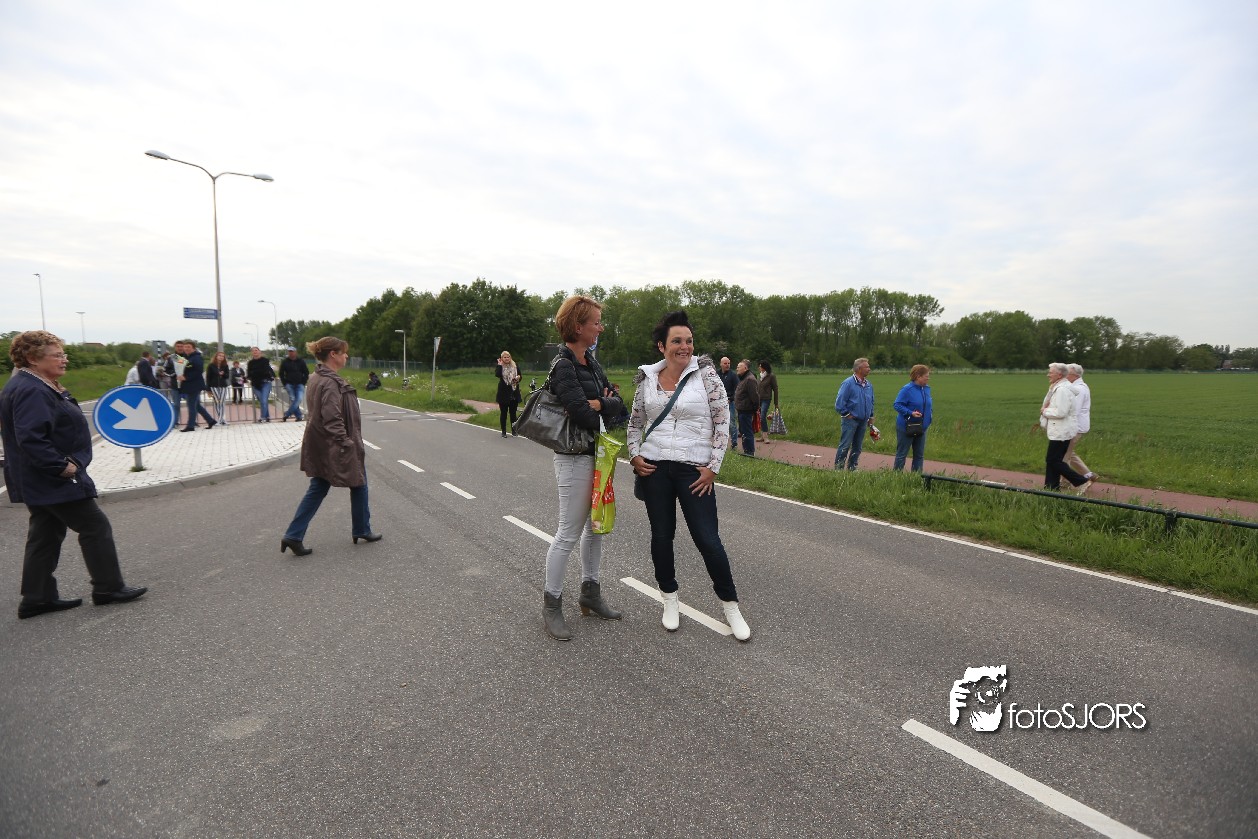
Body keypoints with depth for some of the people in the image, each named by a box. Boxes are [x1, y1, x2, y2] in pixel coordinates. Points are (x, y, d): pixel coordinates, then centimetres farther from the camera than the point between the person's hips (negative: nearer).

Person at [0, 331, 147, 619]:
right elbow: (30, 438, -28)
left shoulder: (39, 387, 12)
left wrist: (64, 463, 17)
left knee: (45, 536, 14)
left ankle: (37, 598, 22)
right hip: (54, 481, -11)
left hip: (40, 482, 11)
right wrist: (61, 466, -23)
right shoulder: (32, 391, -20)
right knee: (95, 527, -1)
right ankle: (108, 588, 8)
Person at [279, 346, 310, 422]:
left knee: (299, 399, -17)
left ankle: (286, 415, -14)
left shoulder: (301, 361, 5)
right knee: (292, 400, -10)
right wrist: (285, 384, 3)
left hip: (299, 385, 0)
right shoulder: (285, 362, 5)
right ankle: (298, 416, -6)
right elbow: (281, 374, 11)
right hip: (289, 384, 0)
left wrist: (303, 383, 1)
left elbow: (306, 373, 8)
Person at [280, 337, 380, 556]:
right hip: (334, 447, -9)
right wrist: (346, 444, -21)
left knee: (317, 490, 13)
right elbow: (332, 419, -25)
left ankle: (294, 536, 10)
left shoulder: (319, 378, 10)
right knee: (358, 485, 10)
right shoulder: (330, 382, -21)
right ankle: (362, 530, 25)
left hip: (321, 447, 9)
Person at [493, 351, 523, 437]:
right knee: (503, 413, 5)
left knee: (513, 413, 7)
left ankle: (513, 430, 16)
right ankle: (503, 431, 13)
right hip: (503, 393, -2)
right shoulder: (499, 366, -1)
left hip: (514, 393, 2)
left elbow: (520, 376, 14)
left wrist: (518, 378, -8)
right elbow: (497, 375, -20)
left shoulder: (515, 366, 7)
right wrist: (499, 365, -16)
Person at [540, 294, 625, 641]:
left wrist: (599, 404, -15)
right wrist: (607, 407, -6)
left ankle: (590, 592, 32)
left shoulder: (591, 361, 10)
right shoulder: (563, 366, -16)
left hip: (598, 454, 9)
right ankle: (551, 605, 15)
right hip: (575, 458, -9)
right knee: (569, 533, 0)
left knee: (597, 526, 17)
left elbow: (617, 403, 5)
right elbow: (584, 415, -24)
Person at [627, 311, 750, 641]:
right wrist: (634, 455, 3)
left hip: (694, 470, -3)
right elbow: (635, 422, 17)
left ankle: (730, 605, 19)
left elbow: (722, 424, -4)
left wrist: (712, 467, -8)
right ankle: (670, 599, 31)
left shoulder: (706, 374, -5)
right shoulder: (648, 378, 5)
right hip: (654, 467, 3)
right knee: (661, 536, 10)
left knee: (707, 539, -1)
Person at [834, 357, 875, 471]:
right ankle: (838, 469, -1)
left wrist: (871, 416, 16)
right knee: (845, 446, -6)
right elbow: (839, 401, -13)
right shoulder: (848, 383, -12)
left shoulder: (869, 384, 9)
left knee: (857, 447, 11)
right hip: (851, 420, -7)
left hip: (863, 421, 7)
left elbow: (871, 402, 21)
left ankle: (852, 469, 21)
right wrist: (846, 414, -10)